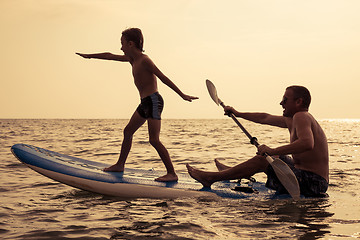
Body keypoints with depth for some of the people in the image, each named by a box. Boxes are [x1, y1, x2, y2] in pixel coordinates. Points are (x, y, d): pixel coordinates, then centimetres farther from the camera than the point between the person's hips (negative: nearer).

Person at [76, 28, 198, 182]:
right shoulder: (132, 59, 12)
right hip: (145, 103, 10)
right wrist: (89, 56, 35)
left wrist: (182, 95, -20)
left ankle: (172, 174, -12)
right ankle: (120, 165, 34)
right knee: (128, 131, 19)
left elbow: (163, 78, -18)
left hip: (153, 101, -10)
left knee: (154, 140, -15)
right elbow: (110, 56, 25)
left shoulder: (144, 60, -14)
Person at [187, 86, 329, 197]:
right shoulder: (291, 120, 15)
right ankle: (231, 172, 46)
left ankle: (211, 178, -1)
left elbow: (307, 143, -34)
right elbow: (265, 118, 27)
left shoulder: (301, 117, -15)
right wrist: (238, 114, 36)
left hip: (312, 183, -10)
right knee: (269, 156, 27)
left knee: (262, 159, -11)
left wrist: (273, 151, -32)